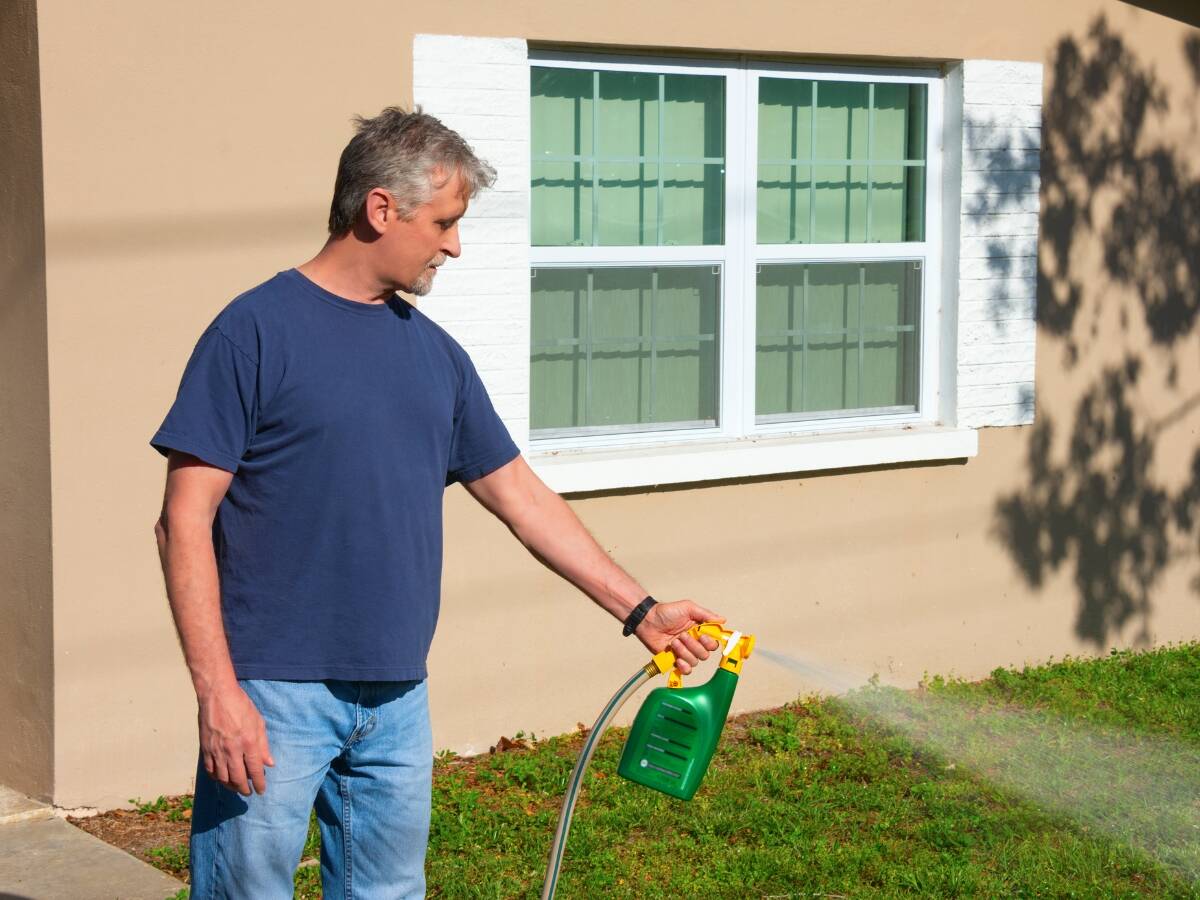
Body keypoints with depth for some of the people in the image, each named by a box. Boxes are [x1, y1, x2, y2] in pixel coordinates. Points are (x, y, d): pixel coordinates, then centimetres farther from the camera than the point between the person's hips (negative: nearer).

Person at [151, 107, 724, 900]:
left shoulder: (435, 353, 10)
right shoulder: (257, 330, -8)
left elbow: (522, 497, 17)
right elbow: (186, 520, -10)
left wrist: (641, 609, 14)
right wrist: (217, 690, -17)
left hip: (399, 703, 6)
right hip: (276, 695, -6)